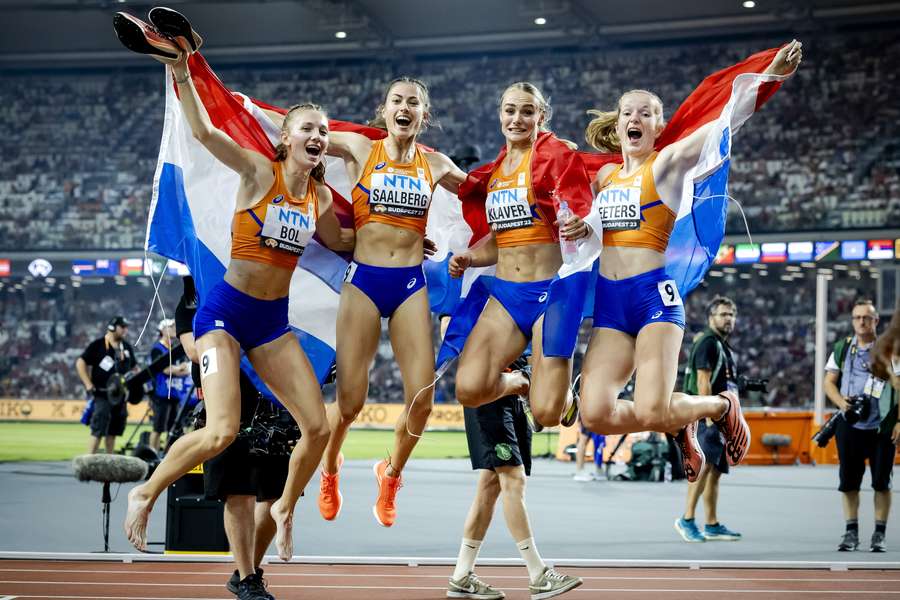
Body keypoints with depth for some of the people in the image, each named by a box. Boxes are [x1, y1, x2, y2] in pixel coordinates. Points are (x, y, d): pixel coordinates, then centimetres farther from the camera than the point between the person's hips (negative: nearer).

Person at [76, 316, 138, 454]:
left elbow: (134, 368, 26)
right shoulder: (97, 345, -6)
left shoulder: (127, 347, 15)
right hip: (102, 395, -7)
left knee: (113, 432, 12)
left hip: (120, 396, 7)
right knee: (98, 431, -12)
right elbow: (80, 363, -7)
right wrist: (88, 385, -12)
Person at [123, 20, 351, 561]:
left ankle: (285, 510, 24)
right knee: (222, 432, -18)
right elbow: (205, 132, -22)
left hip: (274, 321, 6)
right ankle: (146, 493, 6)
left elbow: (341, 242, 24)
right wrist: (181, 71, -31)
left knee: (318, 427, -2)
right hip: (226, 312, -5)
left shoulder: (320, 196, 5)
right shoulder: (260, 172, -9)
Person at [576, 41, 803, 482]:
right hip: (608, 300, 5)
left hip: (654, 294, -5)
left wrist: (772, 74, -17)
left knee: (652, 412, -18)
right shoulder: (604, 175, 17)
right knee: (596, 414, -11)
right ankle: (679, 427, 17)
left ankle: (722, 406, 16)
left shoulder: (667, 162, 2)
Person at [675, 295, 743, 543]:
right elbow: (703, 382, -16)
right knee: (704, 465, -20)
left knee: (716, 471, 10)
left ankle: (712, 526, 13)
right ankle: (687, 519, -22)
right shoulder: (707, 343, -8)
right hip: (709, 416, -10)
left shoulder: (724, 347, 22)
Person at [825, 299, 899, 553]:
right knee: (848, 481, 4)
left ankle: (880, 534, 11)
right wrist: (841, 402, -9)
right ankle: (851, 531, 13)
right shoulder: (842, 348, 8)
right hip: (850, 425, 3)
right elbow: (829, 382, 11)